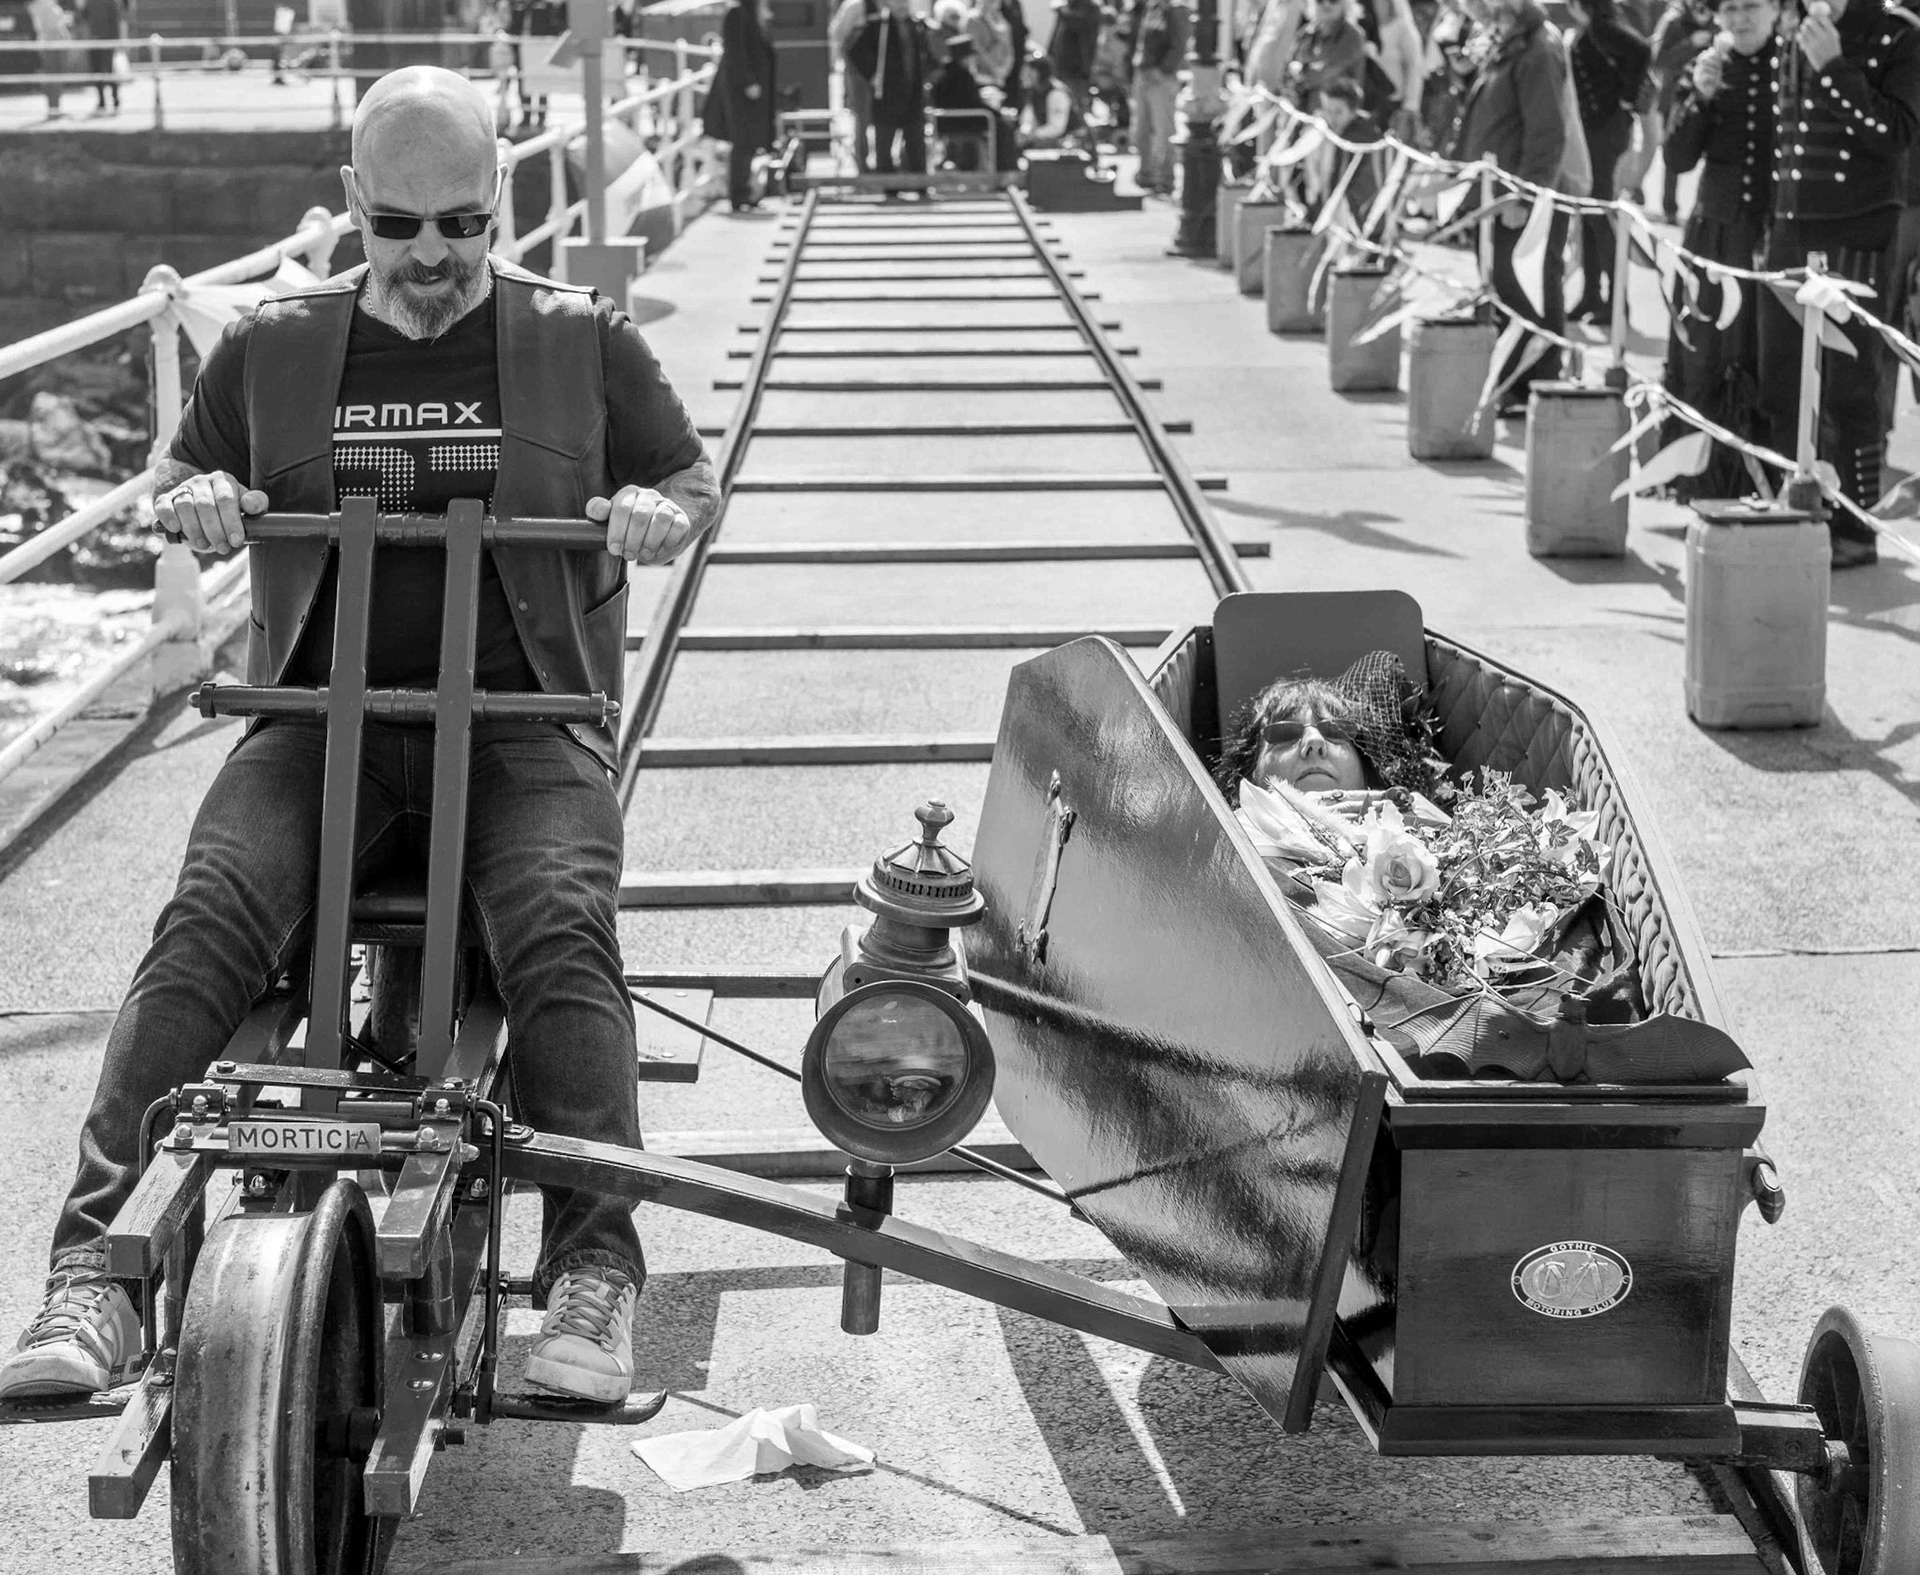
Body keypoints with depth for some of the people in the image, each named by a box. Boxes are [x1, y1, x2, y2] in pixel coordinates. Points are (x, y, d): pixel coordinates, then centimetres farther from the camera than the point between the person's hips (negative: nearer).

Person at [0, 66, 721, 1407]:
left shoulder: (583, 341, 8)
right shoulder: (273, 348, 12)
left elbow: (695, 481, 18)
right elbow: (181, 473, 25)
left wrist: (660, 513, -7)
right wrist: (191, 497, 0)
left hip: (524, 722, -1)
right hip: (323, 719, 1)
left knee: (560, 926, -31)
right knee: (207, 920, -25)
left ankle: (594, 1274, -31)